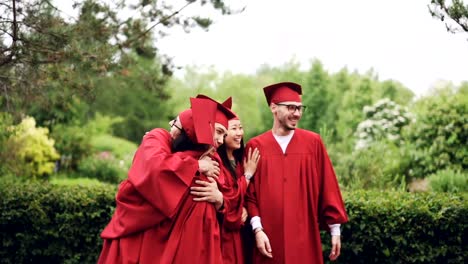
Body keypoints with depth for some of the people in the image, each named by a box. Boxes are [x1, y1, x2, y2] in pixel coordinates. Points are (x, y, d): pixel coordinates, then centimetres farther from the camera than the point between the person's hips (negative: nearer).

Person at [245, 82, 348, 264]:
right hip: (269, 238, -1)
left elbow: (328, 188, 4)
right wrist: (257, 230, -9)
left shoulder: (313, 142, 4)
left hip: (305, 237, 1)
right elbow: (249, 194, 1)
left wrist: (335, 229, 2)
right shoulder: (255, 146, 1)